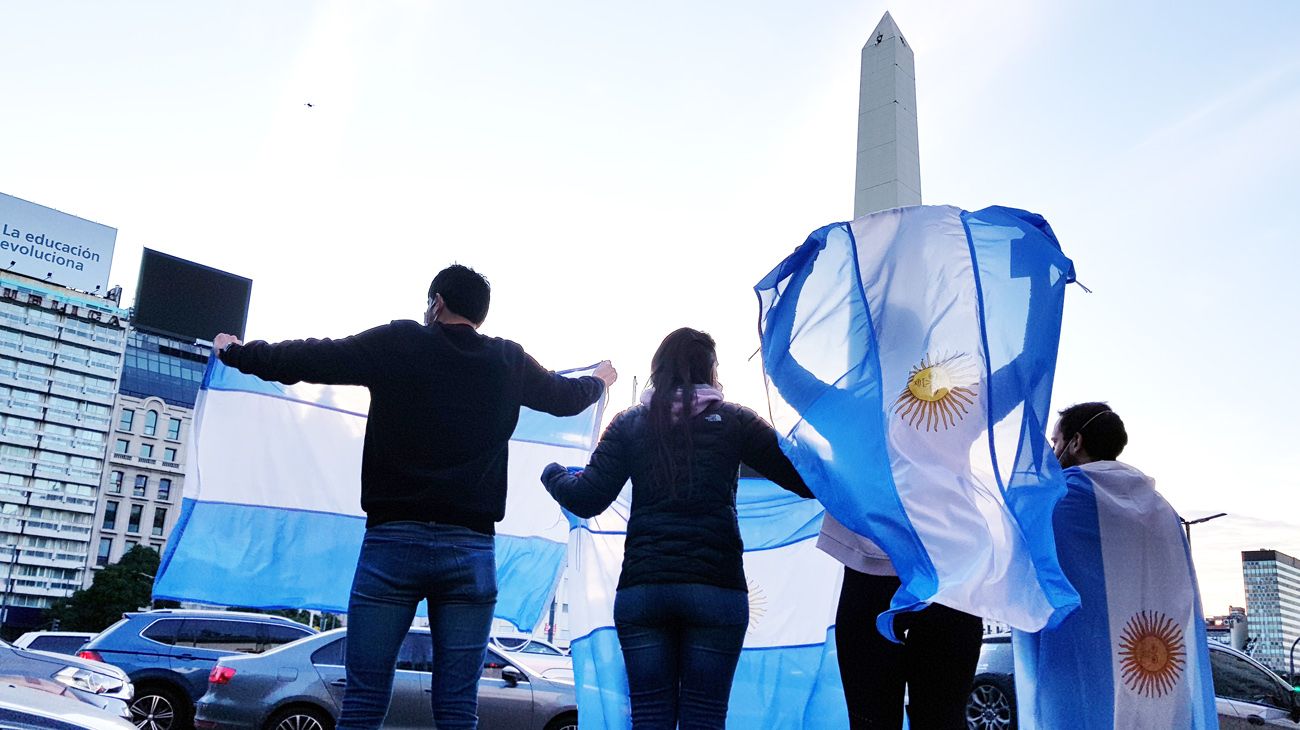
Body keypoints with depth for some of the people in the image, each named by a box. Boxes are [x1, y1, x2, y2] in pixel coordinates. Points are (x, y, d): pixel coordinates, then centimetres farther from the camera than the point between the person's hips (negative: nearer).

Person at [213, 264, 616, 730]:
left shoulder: (397, 343, 2)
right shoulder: (510, 363, 10)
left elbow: (304, 361, 7)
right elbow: (566, 398, 28)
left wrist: (236, 351, 25)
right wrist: (599, 381, 51)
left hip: (393, 540, -2)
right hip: (471, 549, 2)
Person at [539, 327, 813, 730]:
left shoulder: (629, 423, 8)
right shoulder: (734, 420, 5)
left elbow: (587, 499, 3)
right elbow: (805, 480, 2)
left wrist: (554, 476, 24)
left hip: (640, 587, 2)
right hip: (716, 588, -1)